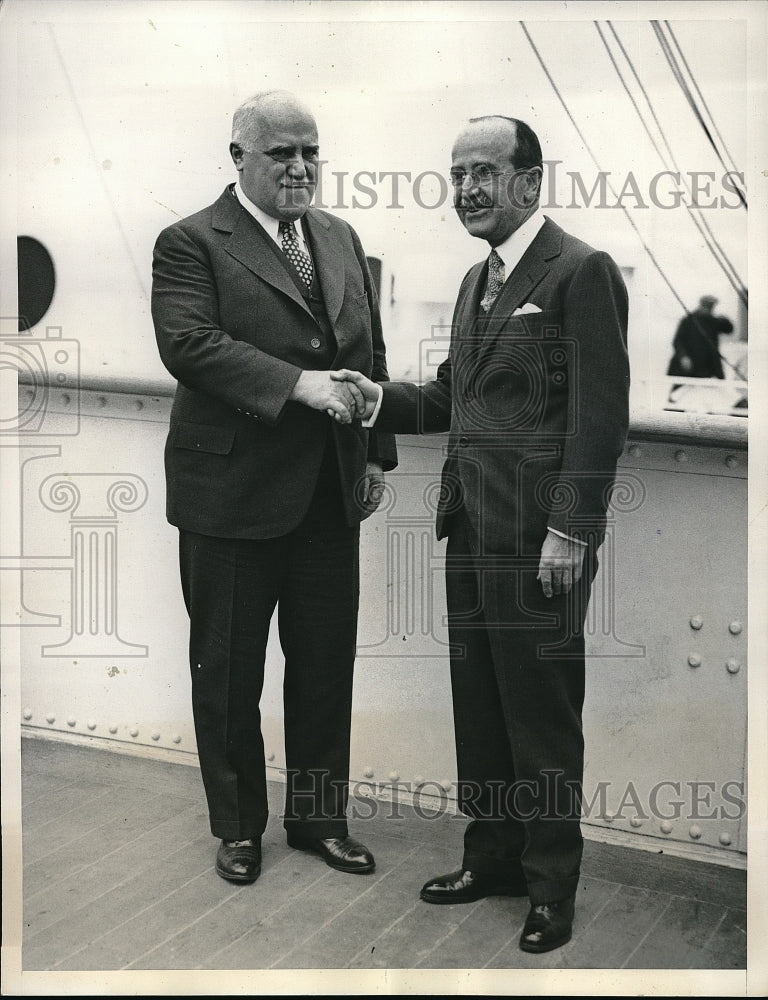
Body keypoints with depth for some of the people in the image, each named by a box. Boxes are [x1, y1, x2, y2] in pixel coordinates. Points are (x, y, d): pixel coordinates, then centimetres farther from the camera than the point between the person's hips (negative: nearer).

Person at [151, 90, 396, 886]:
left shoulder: (340, 239, 13)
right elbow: (188, 343, -20)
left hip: (330, 492, 5)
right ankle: (238, 826, 28)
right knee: (228, 670, 9)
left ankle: (320, 817, 31)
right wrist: (297, 383, -27)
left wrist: (377, 454, 9)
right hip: (233, 493, -5)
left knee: (326, 664, 13)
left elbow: (369, 351, 15)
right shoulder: (191, 243, -6)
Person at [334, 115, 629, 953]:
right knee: (478, 704, 15)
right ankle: (491, 857, 32)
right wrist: (381, 400, 2)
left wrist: (570, 529, -17)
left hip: (539, 536, -8)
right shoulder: (477, 279, 17)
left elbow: (600, 413, -13)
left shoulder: (581, 272, -9)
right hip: (471, 530, 8)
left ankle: (551, 885, 21)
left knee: (542, 714, 4)